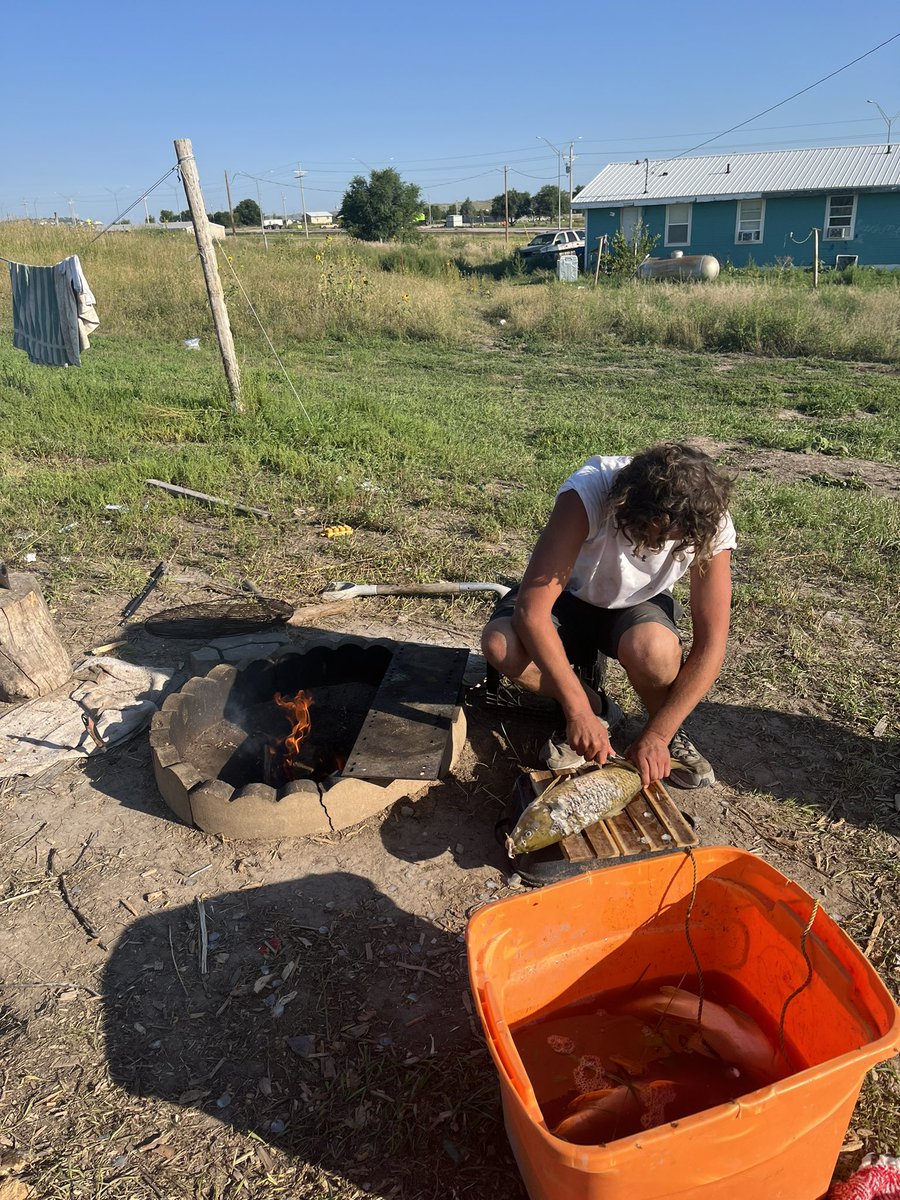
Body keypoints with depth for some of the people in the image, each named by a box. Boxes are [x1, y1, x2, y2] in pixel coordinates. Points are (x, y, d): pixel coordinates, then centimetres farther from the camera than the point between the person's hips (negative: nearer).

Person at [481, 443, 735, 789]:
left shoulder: (710, 525, -26)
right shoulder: (587, 492, -35)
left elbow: (711, 643, -22)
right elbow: (531, 609, -38)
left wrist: (657, 735, -27)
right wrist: (579, 711, -39)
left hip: (637, 606, 0)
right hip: (571, 596, 0)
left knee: (652, 649, -37)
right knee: (500, 645, -32)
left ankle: (668, 729, -1)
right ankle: (595, 707, -2)